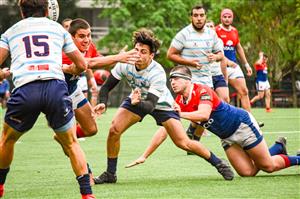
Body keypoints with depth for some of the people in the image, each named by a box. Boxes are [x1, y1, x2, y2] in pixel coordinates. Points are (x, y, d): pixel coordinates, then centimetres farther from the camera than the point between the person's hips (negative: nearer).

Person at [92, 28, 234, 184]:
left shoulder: (158, 73, -36)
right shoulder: (125, 64, -25)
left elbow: (150, 105, -42)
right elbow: (107, 86, -15)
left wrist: (137, 103, -63)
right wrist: (103, 103, -35)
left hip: (161, 103, -4)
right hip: (136, 99, 4)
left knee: (183, 143, -11)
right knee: (114, 130, -17)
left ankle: (219, 164, 9)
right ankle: (110, 174, 1)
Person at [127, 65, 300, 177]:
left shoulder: (203, 91, -23)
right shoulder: (178, 103, -2)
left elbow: (203, 115, -42)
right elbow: (163, 132, -2)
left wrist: (181, 114, -52)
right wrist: (144, 156, -5)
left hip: (243, 124, -7)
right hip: (227, 137, 7)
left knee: (268, 166, -5)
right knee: (247, 172, -1)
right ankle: (279, 148, 23)